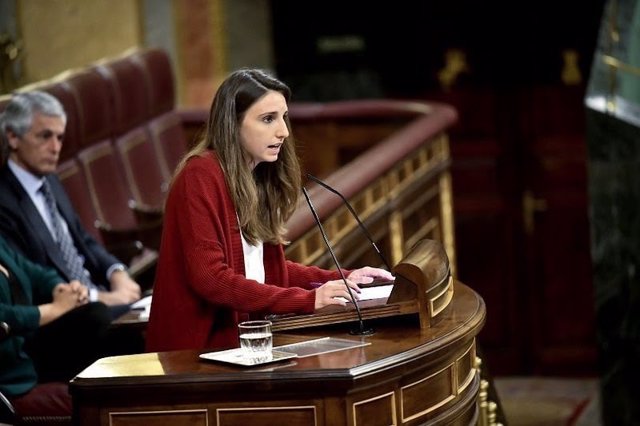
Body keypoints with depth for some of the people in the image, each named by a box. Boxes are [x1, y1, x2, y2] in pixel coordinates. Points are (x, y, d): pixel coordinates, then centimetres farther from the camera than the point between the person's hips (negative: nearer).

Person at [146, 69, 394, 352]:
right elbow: (210, 278, -19)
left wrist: (340, 280, 8)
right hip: (197, 347, -8)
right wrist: (306, 300, -21)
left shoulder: (258, 177, 13)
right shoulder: (200, 176, -12)